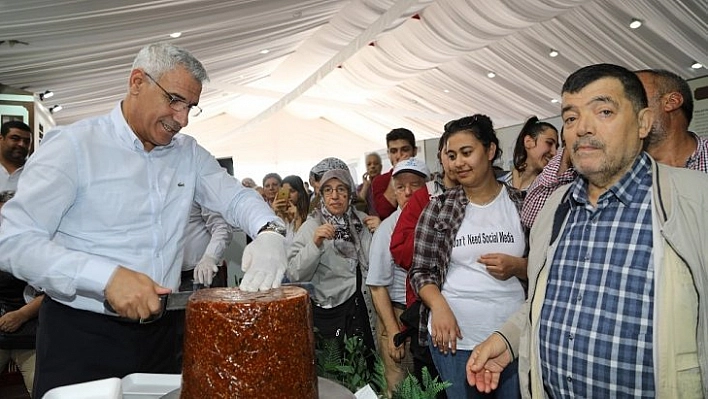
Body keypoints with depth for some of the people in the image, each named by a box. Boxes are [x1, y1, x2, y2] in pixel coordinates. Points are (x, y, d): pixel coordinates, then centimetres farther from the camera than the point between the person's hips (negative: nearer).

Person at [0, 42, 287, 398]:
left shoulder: (189, 153, 6)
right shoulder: (73, 146, -11)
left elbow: (235, 197, 3)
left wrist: (269, 232, -20)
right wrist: (106, 276, -29)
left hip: (158, 329, 5)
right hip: (81, 334, -5)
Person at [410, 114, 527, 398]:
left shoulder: (522, 204, 1)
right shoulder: (439, 208, -1)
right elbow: (420, 271, -1)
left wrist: (517, 266, -12)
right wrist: (439, 306, -18)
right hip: (454, 336, -1)